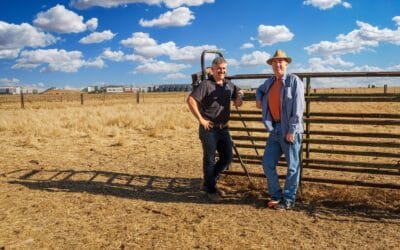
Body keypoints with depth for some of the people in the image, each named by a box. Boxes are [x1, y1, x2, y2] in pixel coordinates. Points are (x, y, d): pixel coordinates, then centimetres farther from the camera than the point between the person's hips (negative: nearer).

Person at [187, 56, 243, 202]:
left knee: (227, 158, 11)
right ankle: (211, 190, 19)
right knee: (209, 160, 3)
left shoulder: (229, 85, 9)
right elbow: (191, 100, -21)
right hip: (209, 129, -7)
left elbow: (239, 94, 27)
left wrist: (239, 99, 1)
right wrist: (201, 119, -19)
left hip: (223, 128, 7)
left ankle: (208, 182, 29)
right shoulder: (206, 85, -11)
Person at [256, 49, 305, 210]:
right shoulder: (270, 82, 14)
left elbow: (298, 107, -14)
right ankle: (276, 196, 21)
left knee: (292, 166, 3)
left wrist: (292, 130, -18)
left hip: (289, 130, -7)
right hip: (275, 129, 7)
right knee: (267, 162, 7)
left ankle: (288, 200, 15)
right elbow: (260, 89, 38)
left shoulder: (294, 81, -7)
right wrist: (259, 98, 16)